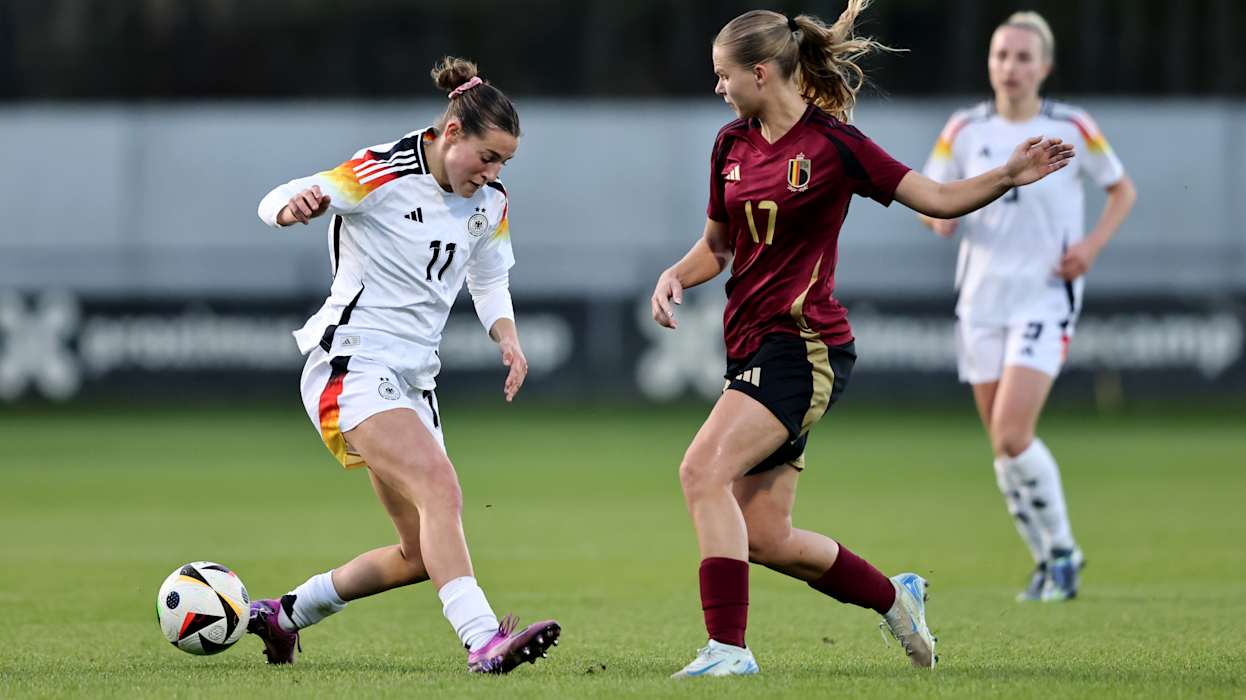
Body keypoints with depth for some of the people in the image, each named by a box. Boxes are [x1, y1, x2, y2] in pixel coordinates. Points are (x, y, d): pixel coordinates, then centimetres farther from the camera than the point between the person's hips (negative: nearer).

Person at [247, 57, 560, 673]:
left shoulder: (489, 204, 8)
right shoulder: (384, 173, -12)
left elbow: (489, 281, 23)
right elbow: (275, 203, -11)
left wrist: (508, 338, 2)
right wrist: (294, 206, -36)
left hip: (412, 379, 8)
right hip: (352, 365, -8)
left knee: (422, 555, 6)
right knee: (439, 485, -30)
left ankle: (285, 614, 25)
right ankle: (483, 640, -41)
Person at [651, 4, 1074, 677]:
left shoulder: (833, 144, -8)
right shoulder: (732, 145, 10)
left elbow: (938, 199, -4)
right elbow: (717, 246, 21)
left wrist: (1008, 176, -20)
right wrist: (674, 277, 1)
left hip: (805, 346, -7)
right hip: (752, 342, 7)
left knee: (703, 470, -25)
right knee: (764, 538, 6)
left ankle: (727, 647, -25)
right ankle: (893, 597, 29)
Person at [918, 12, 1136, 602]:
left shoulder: (1073, 129, -4)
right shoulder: (965, 131, 3)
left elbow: (1122, 190, 8)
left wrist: (1093, 244, -8)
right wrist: (939, 216, -12)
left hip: (1045, 299, -4)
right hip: (981, 301, 4)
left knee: (1012, 435, -18)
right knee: (1002, 445, 5)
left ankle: (1061, 551, 1)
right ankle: (1050, 562, 22)